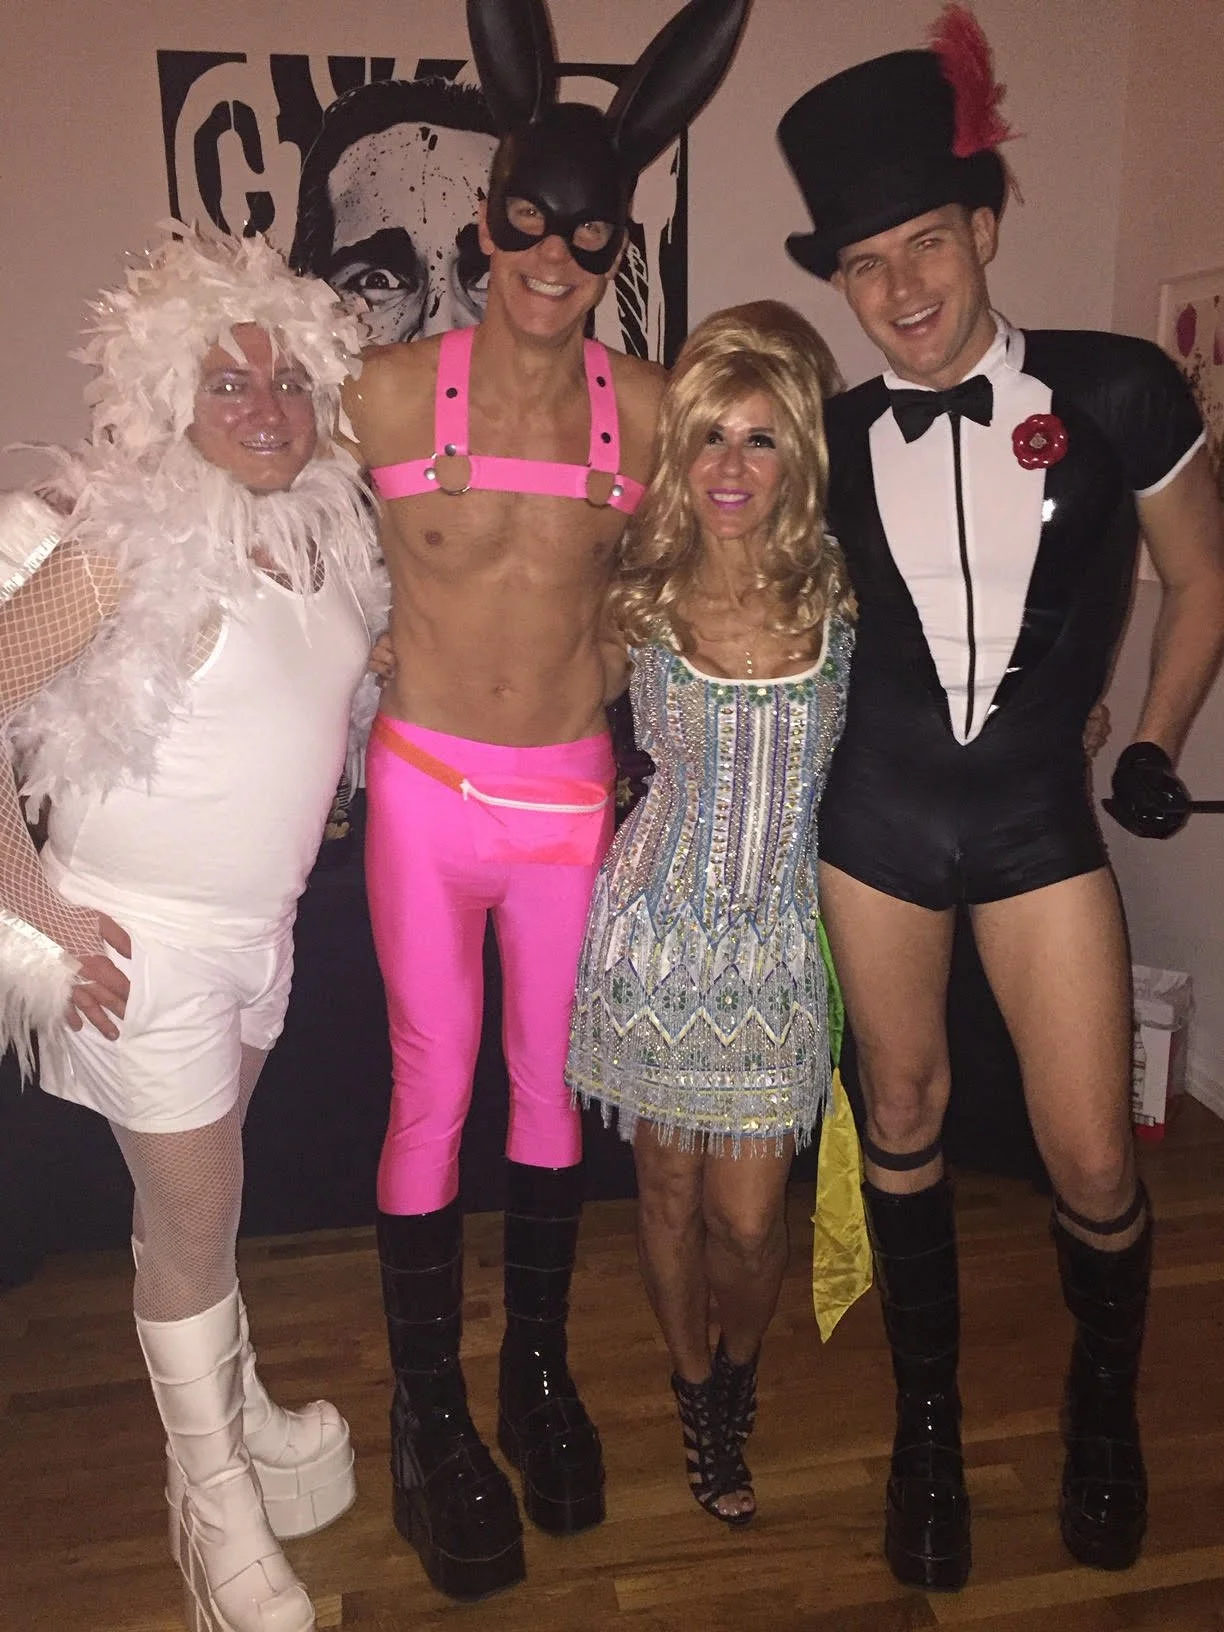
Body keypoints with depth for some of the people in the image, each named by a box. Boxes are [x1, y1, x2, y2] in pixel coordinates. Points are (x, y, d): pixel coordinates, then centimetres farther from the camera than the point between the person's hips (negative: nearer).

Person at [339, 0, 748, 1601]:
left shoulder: (645, 404, -1)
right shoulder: (391, 390, -7)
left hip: (574, 793, 2)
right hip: (427, 792, -2)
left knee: (550, 1086, 13)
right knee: (432, 1099, 5)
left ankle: (539, 1369, 35)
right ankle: (431, 1419, 25)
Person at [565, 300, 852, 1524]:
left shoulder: (841, 594, -8)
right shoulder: (639, 596, -8)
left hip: (775, 939, 0)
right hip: (657, 926, 1)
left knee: (747, 1215, 6)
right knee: (669, 1191, 15)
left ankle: (740, 1365, 43)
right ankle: (695, 1389, 45)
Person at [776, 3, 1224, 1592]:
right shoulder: (838, 436, -1)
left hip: (1037, 808, -1)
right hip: (877, 811, 2)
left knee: (1093, 1163, 0)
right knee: (903, 1120, 12)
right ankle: (929, 1426, 34)